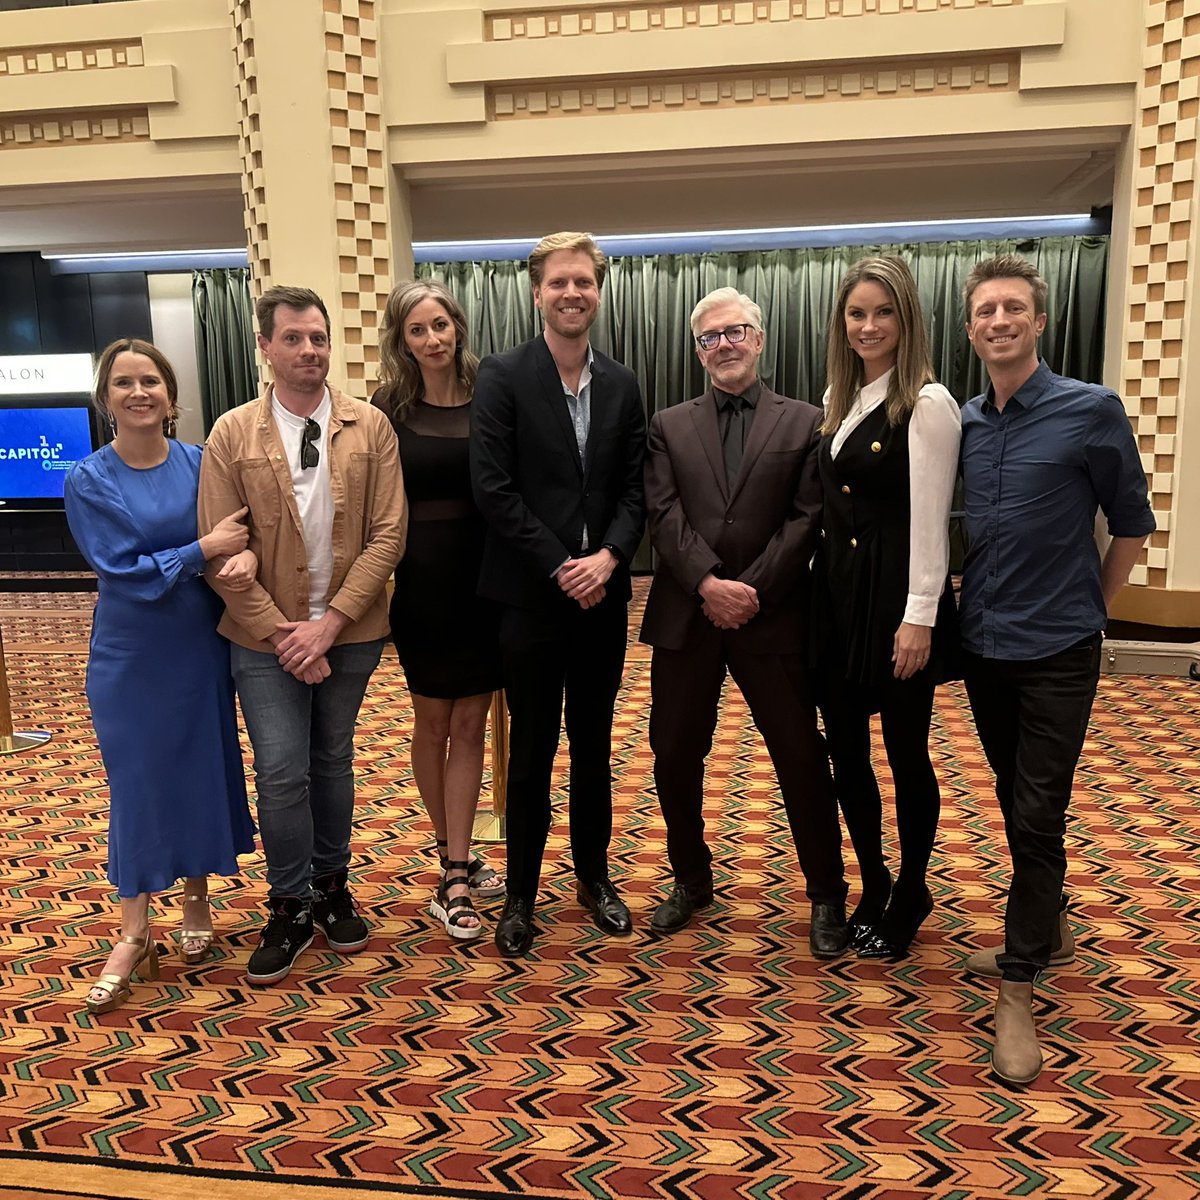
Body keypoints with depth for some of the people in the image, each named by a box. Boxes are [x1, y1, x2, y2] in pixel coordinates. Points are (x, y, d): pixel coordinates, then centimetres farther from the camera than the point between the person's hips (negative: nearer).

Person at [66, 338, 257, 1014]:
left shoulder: (201, 463, -1)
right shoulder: (88, 482, -7)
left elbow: (242, 530, -3)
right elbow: (127, 573, -15)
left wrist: (247, 556, -25)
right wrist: (206, 549, -19)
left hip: (203, 649, 2)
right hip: (131, 659, -2)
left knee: (204, 771, 12)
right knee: (137, 783, 6)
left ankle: (198, 902, 33)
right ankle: (135, 936, 19)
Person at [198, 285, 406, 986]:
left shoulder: (371, 427, -2)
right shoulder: (232, 434, -2)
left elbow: (387, 535, -7)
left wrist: (330, 623, -14)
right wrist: (281, 632, -12)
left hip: (350, 632, 1)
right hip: (267, 638, -1)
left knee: (333, 762, 14)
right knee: (282, 772, -1)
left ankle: (332, 888, 33)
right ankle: (290, 907, 20)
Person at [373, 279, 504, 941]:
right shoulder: (389, 408, -1)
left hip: (485, 578, 1)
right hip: (422, 580, -1)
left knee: (469, 724, 5)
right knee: (433, 723, 11)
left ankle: (453, 874, 15)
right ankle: (456, 855, 30)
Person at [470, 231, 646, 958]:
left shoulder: (622, 385, 8)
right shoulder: (503, 377, -4)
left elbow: (636, 488, 5)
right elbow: (493, 489, -11)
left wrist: (608, 556, -12)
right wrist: (560, 567, -14)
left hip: (602, 592, 4)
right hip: (531, 596, -3)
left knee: (595, 745, 14)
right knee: (531, 751, 7)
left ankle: (594, 873, 32)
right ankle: (521, 892, 22)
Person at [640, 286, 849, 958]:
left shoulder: (805, 423, 5)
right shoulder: (670, 426, 10)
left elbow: (807, 519, -3)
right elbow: (665, 516, -1)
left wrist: (753, 590, -12)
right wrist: (709, 583, -15)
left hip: (772, 618, -2)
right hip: (686, 616, 2)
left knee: (803, 758, 3)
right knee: (674, 756, 9)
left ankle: (827, 894, 23)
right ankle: (691, 879, 31)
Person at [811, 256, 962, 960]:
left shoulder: (928, 403, -10)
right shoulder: (841, 399, 12)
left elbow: (929, 520, -14)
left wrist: (919, 618, -17)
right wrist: (825, 584, 9)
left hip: (895, 597, -7)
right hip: (837, 592, 7)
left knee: (905, 753, 7)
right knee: (845, 750, 12)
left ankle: (911, 895, 28)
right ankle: (872, 887, 31)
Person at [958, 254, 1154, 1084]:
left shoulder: (1092, 411, -9)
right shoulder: (962, 424, 3)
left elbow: (1131, 524, -1)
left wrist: (1087, 609, 3)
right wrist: (969, 605, 8)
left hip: (1055, 654, -4)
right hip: (983, 648, 5)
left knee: (1038, 818, -2)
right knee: (1017, 803, 16)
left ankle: (1018, 987, 12)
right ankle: (1050, 931, 38)